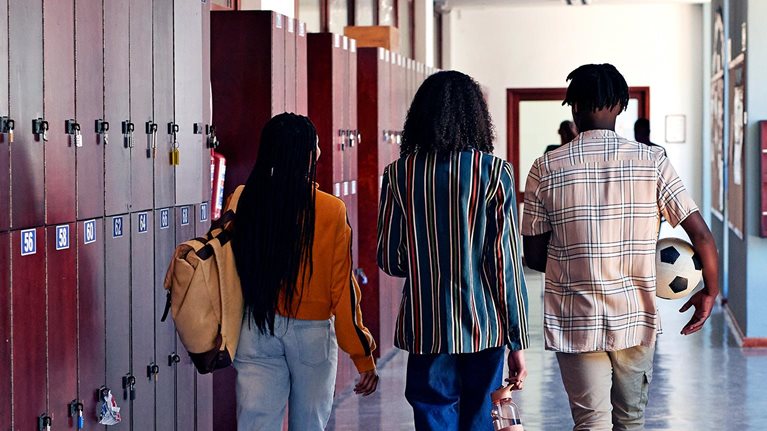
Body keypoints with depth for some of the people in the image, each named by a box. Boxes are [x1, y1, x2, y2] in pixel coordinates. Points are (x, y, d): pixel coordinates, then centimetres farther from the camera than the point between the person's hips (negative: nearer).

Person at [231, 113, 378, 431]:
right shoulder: (330, 210, -11)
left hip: (256, 330, 2)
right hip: (312, 332, -2)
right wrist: (363, 356, -2)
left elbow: (232, 276, 4)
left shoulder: (243, 203, -4)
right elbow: (343, 288, -9)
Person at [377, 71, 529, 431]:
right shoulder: (494, 172, -5)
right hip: (484, 329, 0)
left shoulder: (400, 173, -1)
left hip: (425, 329, 1)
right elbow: (506, 264, -7)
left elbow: (389, 260, 3)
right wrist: (517, 342, -1)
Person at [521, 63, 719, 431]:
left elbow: (534, 255, -3)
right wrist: (710, 291, 9)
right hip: (635, 318, 1)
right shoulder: (652, 161, -6)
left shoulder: (546, 168, -7)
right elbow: (701, 235, -7)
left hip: (574, 321, -1)